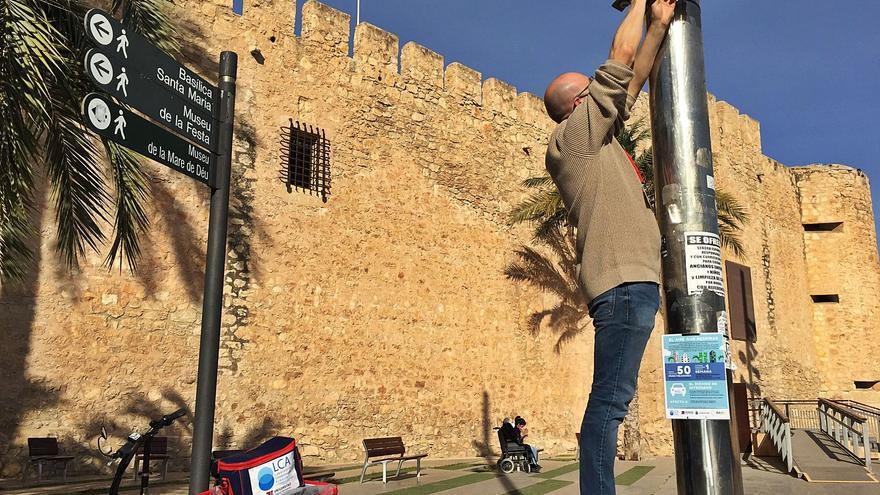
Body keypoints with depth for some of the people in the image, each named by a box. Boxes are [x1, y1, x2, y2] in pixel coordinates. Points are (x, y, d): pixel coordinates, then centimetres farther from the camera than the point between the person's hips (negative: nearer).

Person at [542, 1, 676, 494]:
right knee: (611, 399, -13)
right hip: (624, 281, -10)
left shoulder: (598, 140, 23)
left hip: (633, 280, 10)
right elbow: (620, 60, -2)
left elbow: (633, 81, 29)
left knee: (611, 400, 8)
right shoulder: (574, 136, -3)